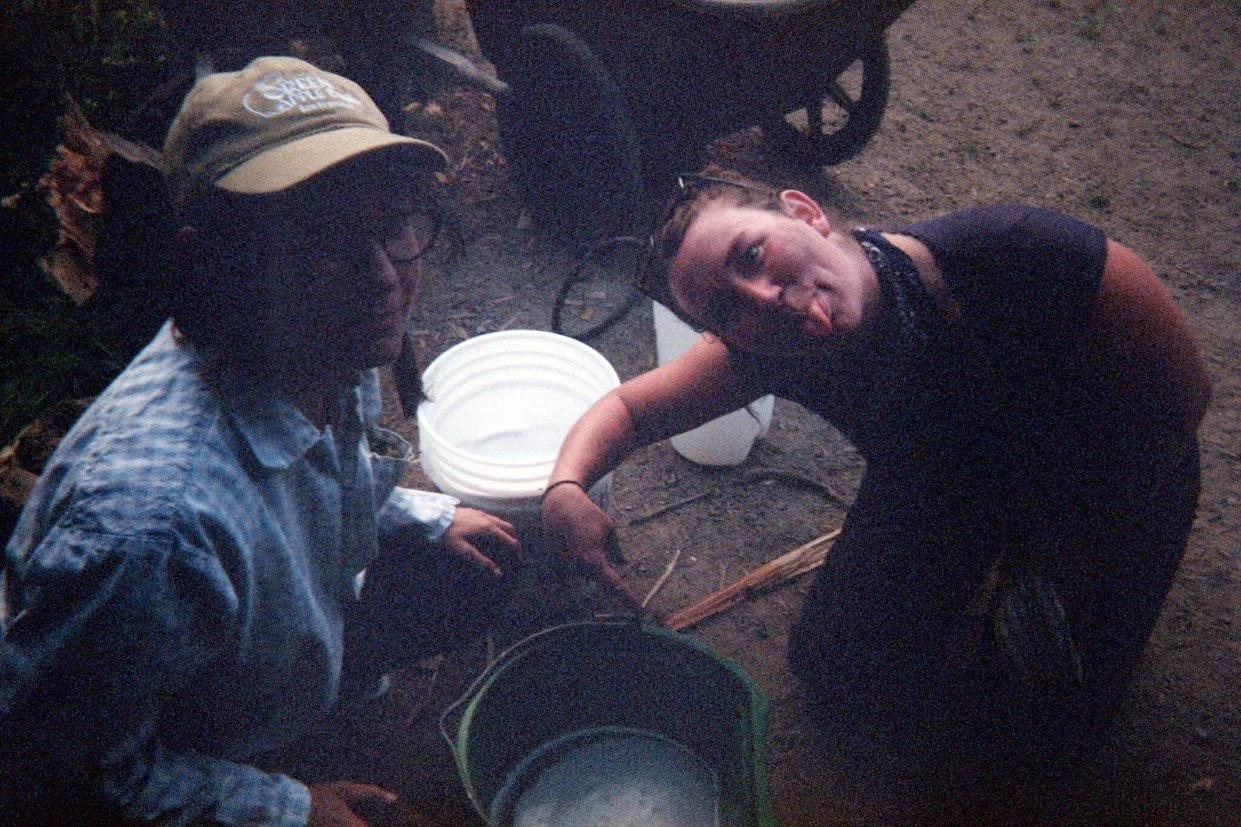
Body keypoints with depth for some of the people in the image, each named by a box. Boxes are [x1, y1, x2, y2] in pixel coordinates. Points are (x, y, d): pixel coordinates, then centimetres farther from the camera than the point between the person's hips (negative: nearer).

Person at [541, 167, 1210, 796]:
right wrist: (565, 488, -36)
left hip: (1111, 480, -2)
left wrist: (1070, 557, -15)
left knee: (1060, 713, -1)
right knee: (839, 676, 1)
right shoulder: (767, 352, -30)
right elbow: (629, 407, -13)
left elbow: (1179, 398, -24)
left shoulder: (1027, 258, -42)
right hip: (938, 483, 2)